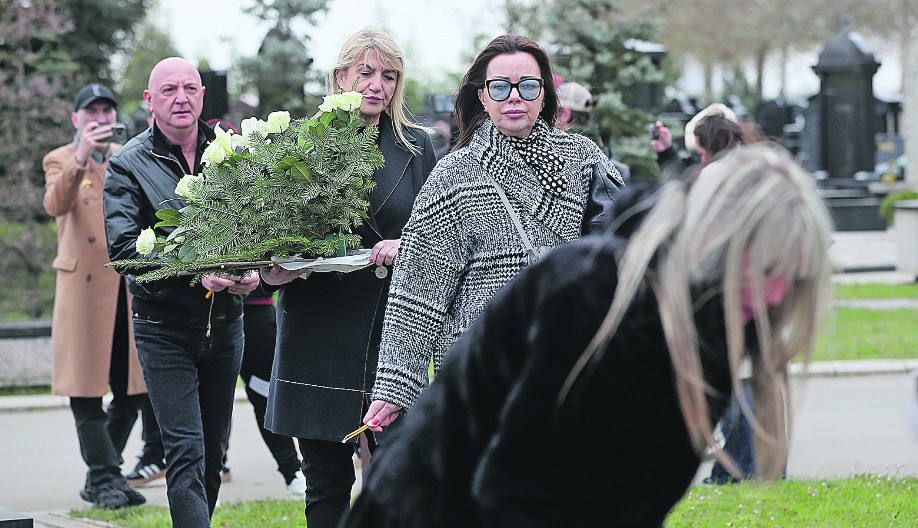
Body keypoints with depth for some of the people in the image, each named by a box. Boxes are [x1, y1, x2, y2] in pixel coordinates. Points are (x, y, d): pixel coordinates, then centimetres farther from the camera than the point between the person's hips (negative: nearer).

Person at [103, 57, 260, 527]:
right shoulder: (128, 165, -5)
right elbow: (123, 248, -15)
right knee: (186, 453, -11)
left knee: (214, 453, 13)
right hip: (164, 325, -4)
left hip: (225, 319, 4)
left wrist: (252, 268, -16)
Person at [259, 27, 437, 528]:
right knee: (326, 483, 3)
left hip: (392, 327, 0)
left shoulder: (417, 147, 9)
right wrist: (272, 269, -11)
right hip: (318, 331, 0)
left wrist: (407, 247, -12)